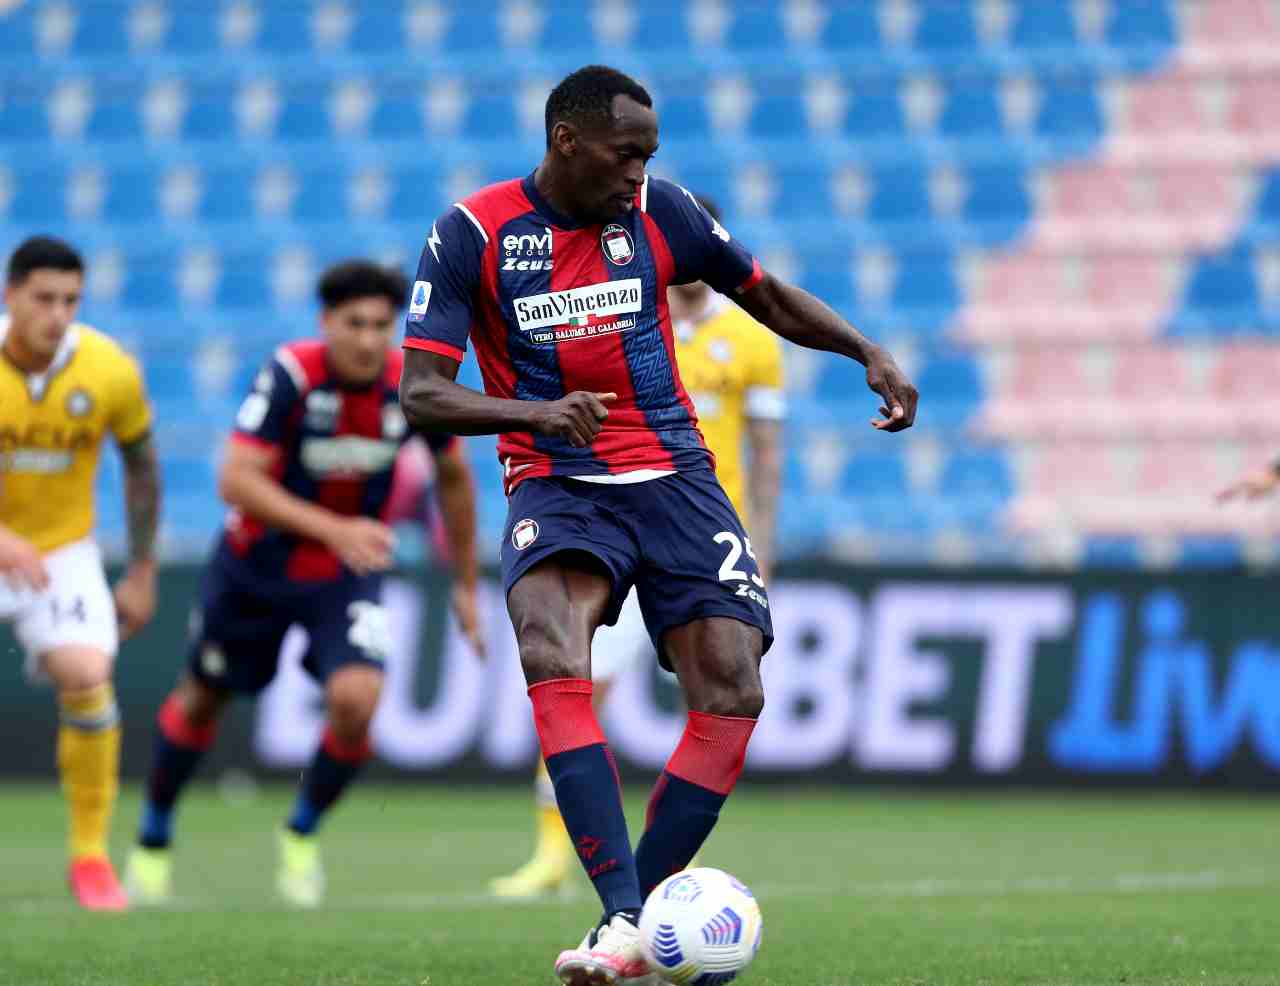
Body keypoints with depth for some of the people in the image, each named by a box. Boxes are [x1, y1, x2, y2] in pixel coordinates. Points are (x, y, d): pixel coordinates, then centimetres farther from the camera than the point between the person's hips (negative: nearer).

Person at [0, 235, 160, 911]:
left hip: (61, 551, 1)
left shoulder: (110, 371, -12)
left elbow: (141, 463, 5)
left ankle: (90, 854, -8)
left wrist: (142, 572, 7)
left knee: (87, 676, -22)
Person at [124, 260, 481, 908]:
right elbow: (236, 481, -30)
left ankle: (301, 833, 7)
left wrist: (466, 584, 9)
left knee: (355, 700, -21)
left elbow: (455, 476, 4)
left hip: (348, 574, 1)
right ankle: (153, 839, 41)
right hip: (256, 565, -1)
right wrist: (333, 529, -39)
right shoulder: (292, 375, -26)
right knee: (202, 700, 15)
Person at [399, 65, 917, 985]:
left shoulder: (658, 212, 2)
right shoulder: (473, 233, -6)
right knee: (550, 657, -32)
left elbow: (767, 294, 18)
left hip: (674, 478, 3)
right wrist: (536, 410, -27)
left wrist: (869, 353, 3)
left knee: (732, 693, -15)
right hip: (557, 486, -3)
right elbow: (421, 393, -10)